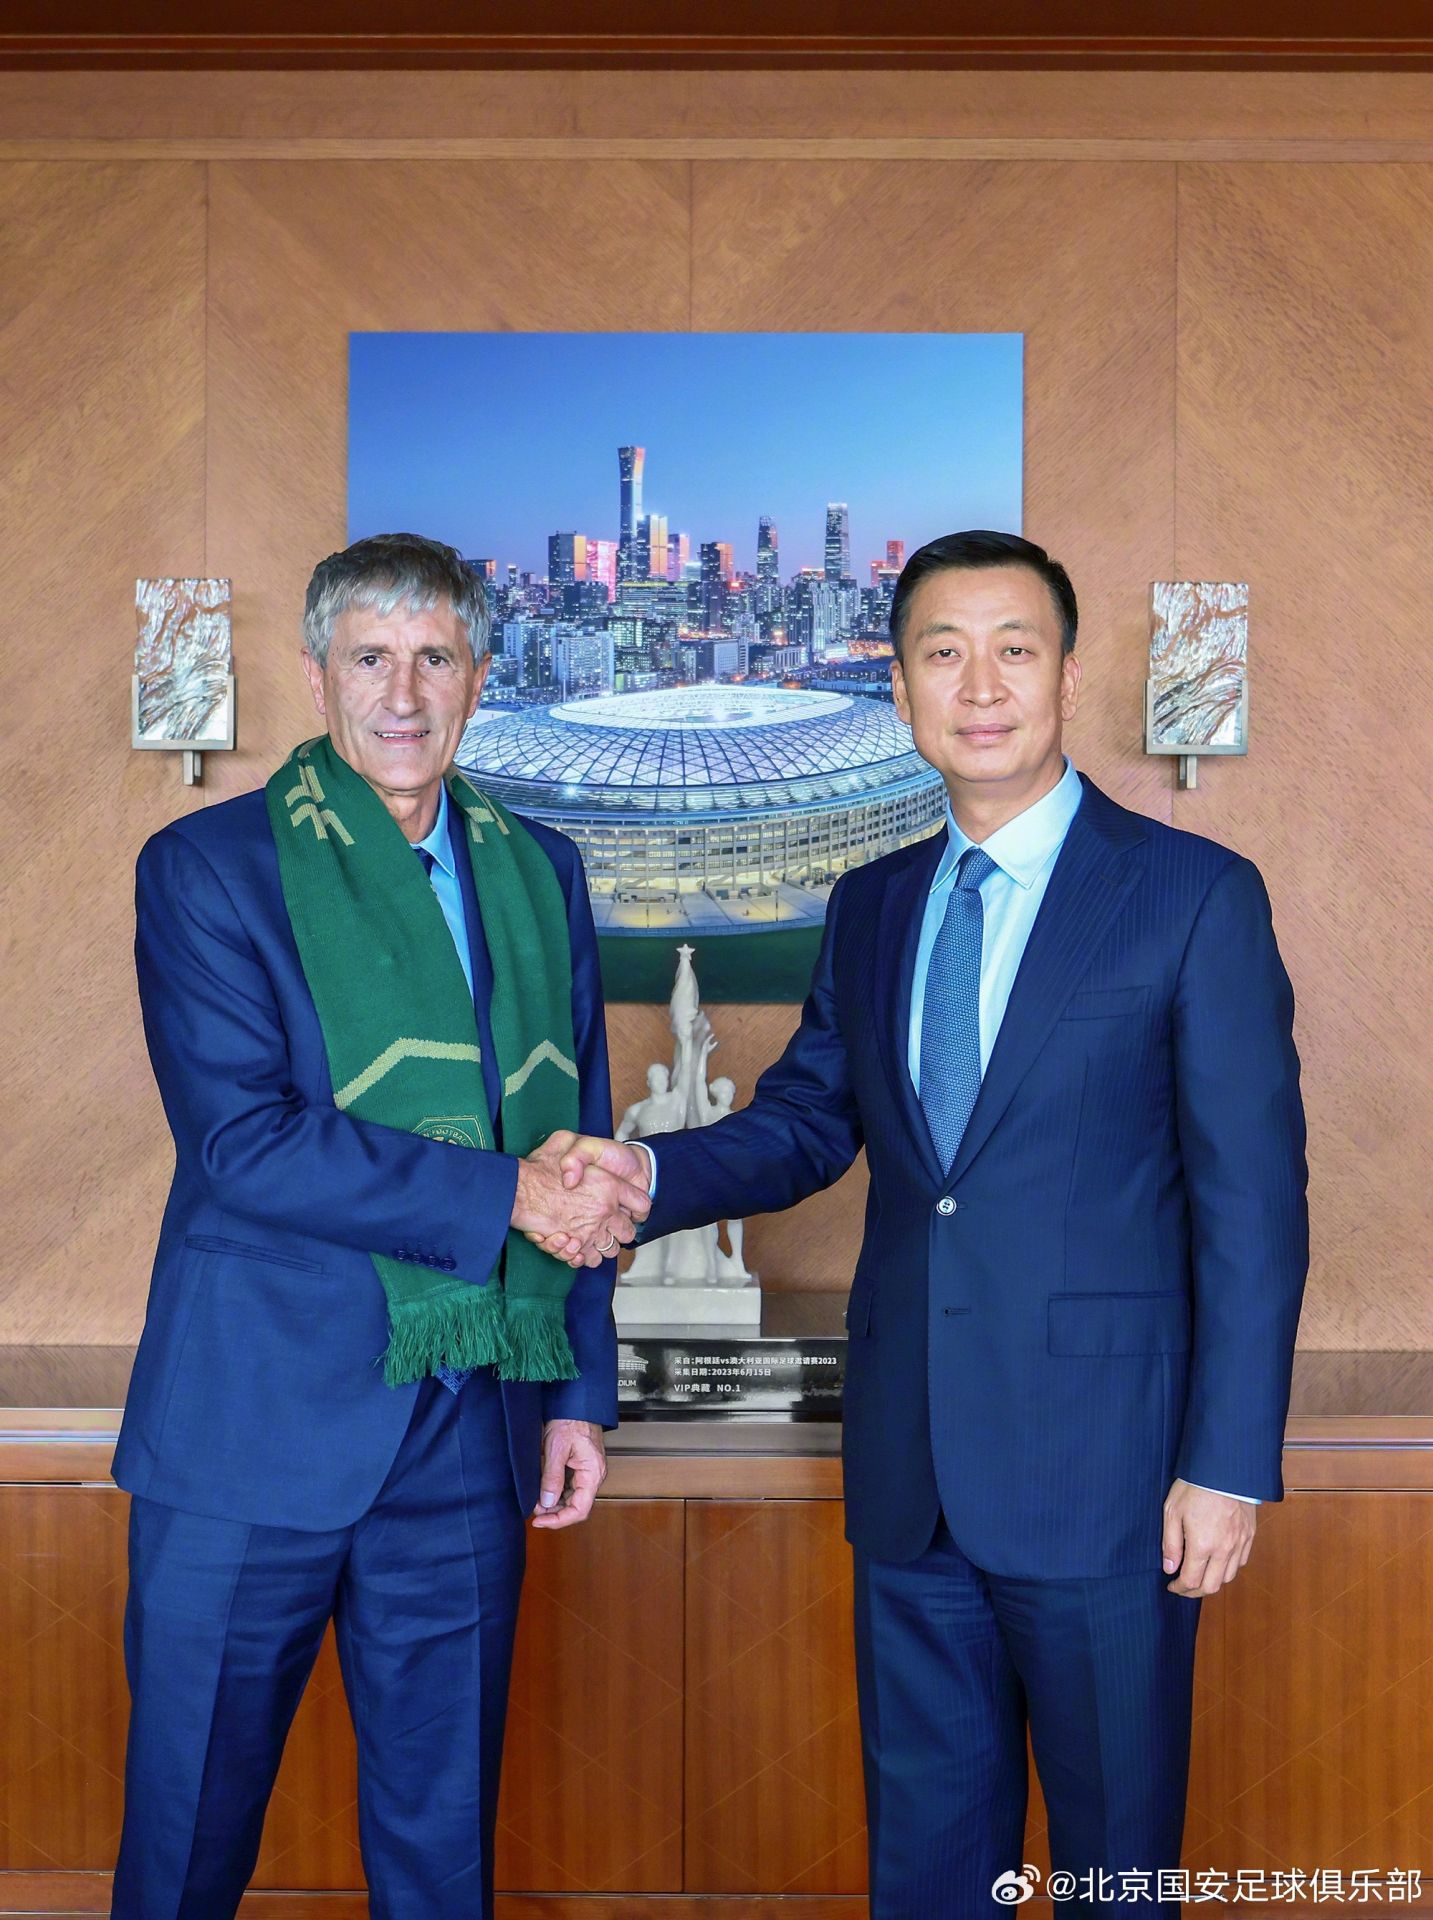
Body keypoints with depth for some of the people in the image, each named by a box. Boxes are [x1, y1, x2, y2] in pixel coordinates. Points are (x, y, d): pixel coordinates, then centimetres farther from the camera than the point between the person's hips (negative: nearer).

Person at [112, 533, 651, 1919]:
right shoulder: (209, 866, -3)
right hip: (258, 1431, -3)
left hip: (470, 1440, 4)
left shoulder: (539, 872, 10)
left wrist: (581, 1391, 11)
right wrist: (501, 1196, -18)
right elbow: (240, 1141, -15)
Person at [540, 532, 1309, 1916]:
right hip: (911, 1471, 5)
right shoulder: (870, 908, 10)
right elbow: (805, 1119, 11)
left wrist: (1229, 1465, -12)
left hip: (1099, 1468, -4)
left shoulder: (1192, 894, -7)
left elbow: (1253, 1201, -9)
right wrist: (646, 1174, -8)